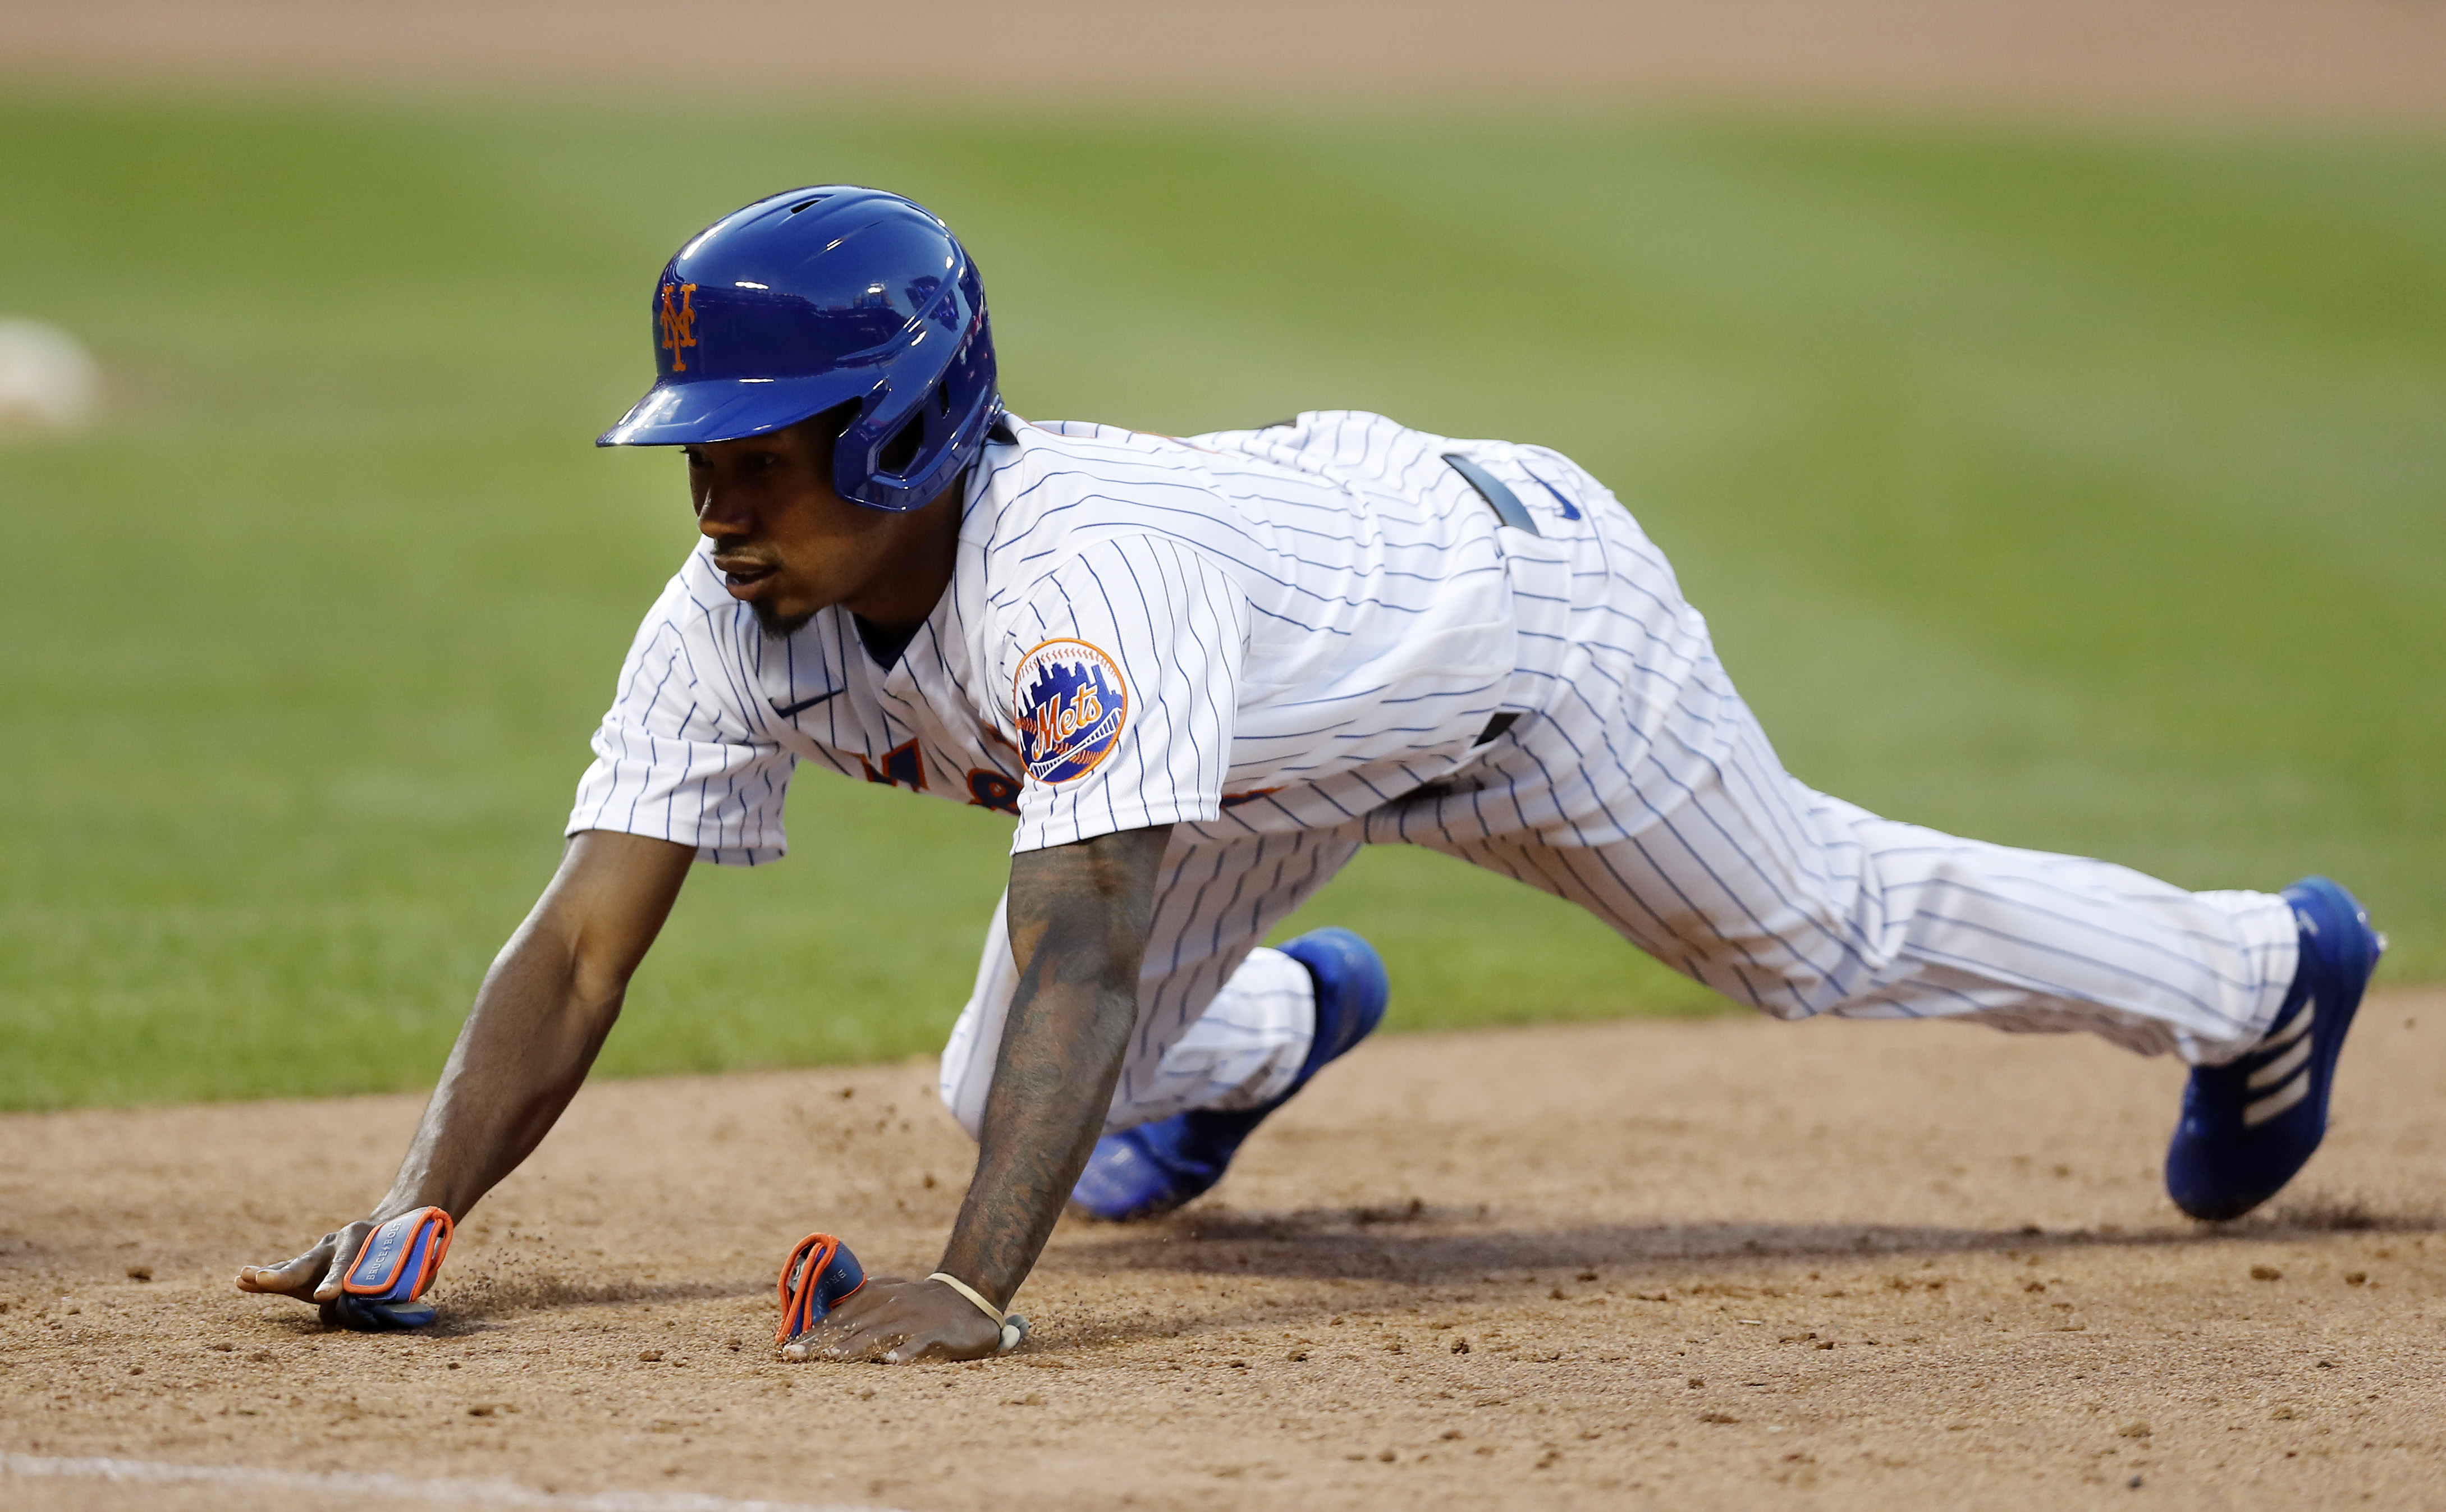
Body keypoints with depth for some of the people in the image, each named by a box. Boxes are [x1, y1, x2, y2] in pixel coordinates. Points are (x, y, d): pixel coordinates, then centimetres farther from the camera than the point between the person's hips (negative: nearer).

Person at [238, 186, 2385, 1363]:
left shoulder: (1084, 570, -47)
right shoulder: (735, 621, -27)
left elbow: (1079, 945, -56)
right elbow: (581, 951, -28)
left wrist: (972, 1286, -67)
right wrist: (418, 1217, -44)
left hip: (1516, 598, -6)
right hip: (1297, 739, 6)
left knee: (1824, 926, 14)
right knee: (1008, 1097, 7)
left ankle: (2264, 971, 43)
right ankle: (1278, 1030, 46)